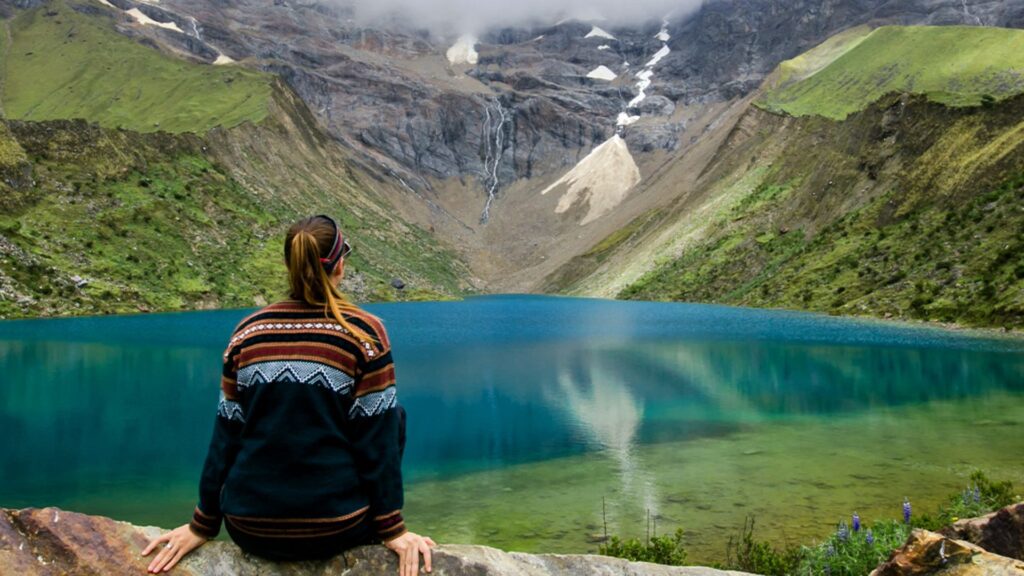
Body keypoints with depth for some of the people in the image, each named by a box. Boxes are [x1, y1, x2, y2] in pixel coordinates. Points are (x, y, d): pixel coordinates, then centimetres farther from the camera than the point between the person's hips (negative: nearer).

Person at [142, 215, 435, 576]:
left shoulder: (248, 331, 0)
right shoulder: (364, 332, -9)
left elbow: (226, 435, 4)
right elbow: (377, 436, -9)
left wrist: (202, 526, 13)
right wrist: (391, 529, -2)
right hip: (335, 531, -4)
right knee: (393, 416, 20)